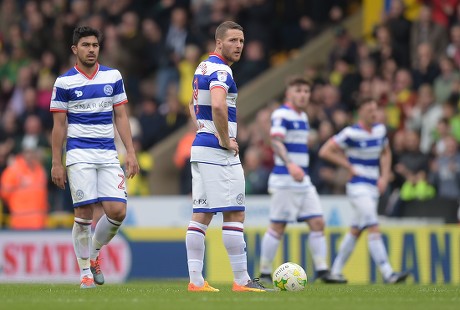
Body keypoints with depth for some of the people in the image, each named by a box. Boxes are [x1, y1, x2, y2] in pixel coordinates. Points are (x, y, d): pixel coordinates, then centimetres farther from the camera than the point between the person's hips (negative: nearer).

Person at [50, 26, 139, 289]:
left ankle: (94, 254, 17)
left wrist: (131, 153, 3)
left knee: (117, 211, -8)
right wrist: (56, 163, -1)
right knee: (84, 213, -7)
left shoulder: (113, 77, 9)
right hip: (79, 156, -3)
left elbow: (121, 116, 11)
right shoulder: (64, 82, 1)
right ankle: (85, 272, 4)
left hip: (108, 155, 3)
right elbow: (59, 125, 3)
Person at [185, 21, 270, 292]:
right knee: (235, 214, -5)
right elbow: (218, 106, -32)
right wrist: (226, 140, -20)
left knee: (201, 216, 7)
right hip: (219, 153, -10)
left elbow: (193, 104, 31)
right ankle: (241, 280, -4)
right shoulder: (220, 71, -15)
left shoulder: (203, 67, 16)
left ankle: (196, 280, 5)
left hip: (200, 147, 10)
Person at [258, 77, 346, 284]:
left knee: (317, 223, 1)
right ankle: (264, 273, 3)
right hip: (284, 180, -8)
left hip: (303, 181, 8)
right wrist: (290, 165, -38)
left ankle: (322, 271, 1)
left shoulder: (302, 117, 18)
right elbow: (276, 142, -24)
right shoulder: (281, 115, -10)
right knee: (278, 227, -5)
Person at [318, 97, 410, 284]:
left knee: (356, 231, 13)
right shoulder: (351, 133, -13)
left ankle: (335, 270, 23)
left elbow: (386, 153, 23)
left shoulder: (380, 130, 7)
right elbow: (325, 151, -11)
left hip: (373, 188, 8)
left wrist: (385, 177, 8)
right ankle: (387, 273, -21)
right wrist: (349, 167, -10)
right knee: (374, 229, -16)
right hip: (358, 186, -8)